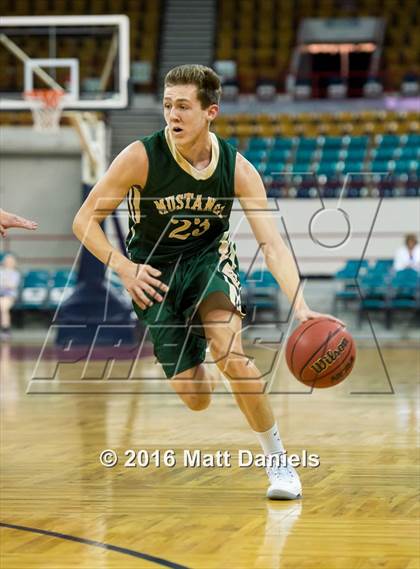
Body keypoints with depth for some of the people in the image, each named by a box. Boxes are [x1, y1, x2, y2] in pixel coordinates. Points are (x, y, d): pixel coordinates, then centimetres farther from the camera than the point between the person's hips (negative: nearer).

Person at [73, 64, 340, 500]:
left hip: (209, 260, 0)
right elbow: (84, 221, -14)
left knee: (231, 356, -28)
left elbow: (273, 244, -19)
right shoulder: (140, 158, -20)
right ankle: (198, 376, 36)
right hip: (154, 274, 0)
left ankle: (278, 460, -9)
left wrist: (301, 308, -34)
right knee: (195, 399, -6)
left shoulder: (237, 170, -15)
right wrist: (125, 268, -28)